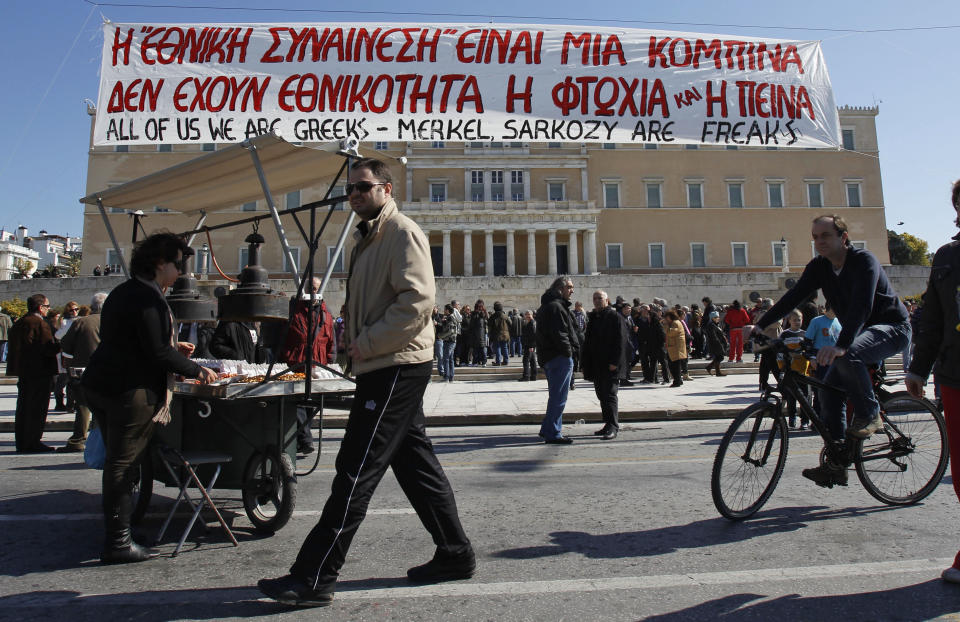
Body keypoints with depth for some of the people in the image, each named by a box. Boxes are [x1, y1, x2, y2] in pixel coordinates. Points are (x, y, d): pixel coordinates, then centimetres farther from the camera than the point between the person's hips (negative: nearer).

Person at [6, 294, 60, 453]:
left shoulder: (17, 323, 12)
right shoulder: (40, 323, -15)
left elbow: (14, 348, 16)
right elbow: (49, 348, -18)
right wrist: (61, 345, -1)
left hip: (22, 372, 9)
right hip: (39, 373, -9)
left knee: (23, 408, 14)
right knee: (37, 409, -2)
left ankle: (21, 443, 21)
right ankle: (32, 443, 1)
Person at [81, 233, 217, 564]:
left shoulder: (123, 292, 15)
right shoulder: (148, 298, -17)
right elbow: (157, 353, -20)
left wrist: (173, 348, 17)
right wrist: (197, 371, -10)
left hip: (98, 384, 10)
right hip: (129, 393, -10)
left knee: (117, 463, 17)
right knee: (123, 466, -2)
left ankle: (115, 535, 28)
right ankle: (117, 543, 8)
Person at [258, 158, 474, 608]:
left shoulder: (402, 232, -9)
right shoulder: (369, 238, 21)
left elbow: (418, 298, -22)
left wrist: (367, 344, -18)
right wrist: (355, 341, 11)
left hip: (397, 367, -10)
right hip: (385, 368, 10)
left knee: (356, 470, -6)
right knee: (415, 462, 13)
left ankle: (314, 578, 3)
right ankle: (455, 554, 25)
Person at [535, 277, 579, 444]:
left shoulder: (547, 305, 19)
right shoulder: (555, 307, -15)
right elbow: (559, 333, -22)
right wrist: (568, 352, -12)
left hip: (548, 358, 11)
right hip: (559, 357, -11)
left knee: (555, 395, 19)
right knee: (559, 397, -6)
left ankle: (548, 430, 25)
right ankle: (553, 433, -2)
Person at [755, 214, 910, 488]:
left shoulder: (864, 261, -21)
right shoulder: (819, 267, -1)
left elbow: (861, 306, -35)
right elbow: (793, 297, -8)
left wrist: (840, 345, -48)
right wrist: (760, 325, -21)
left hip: (891, 327, -7)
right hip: (859, 333, 7)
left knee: (848, 356, -37)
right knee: (829, 391, -6)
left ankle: (870, 414, -12)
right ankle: (837, 466, 1)